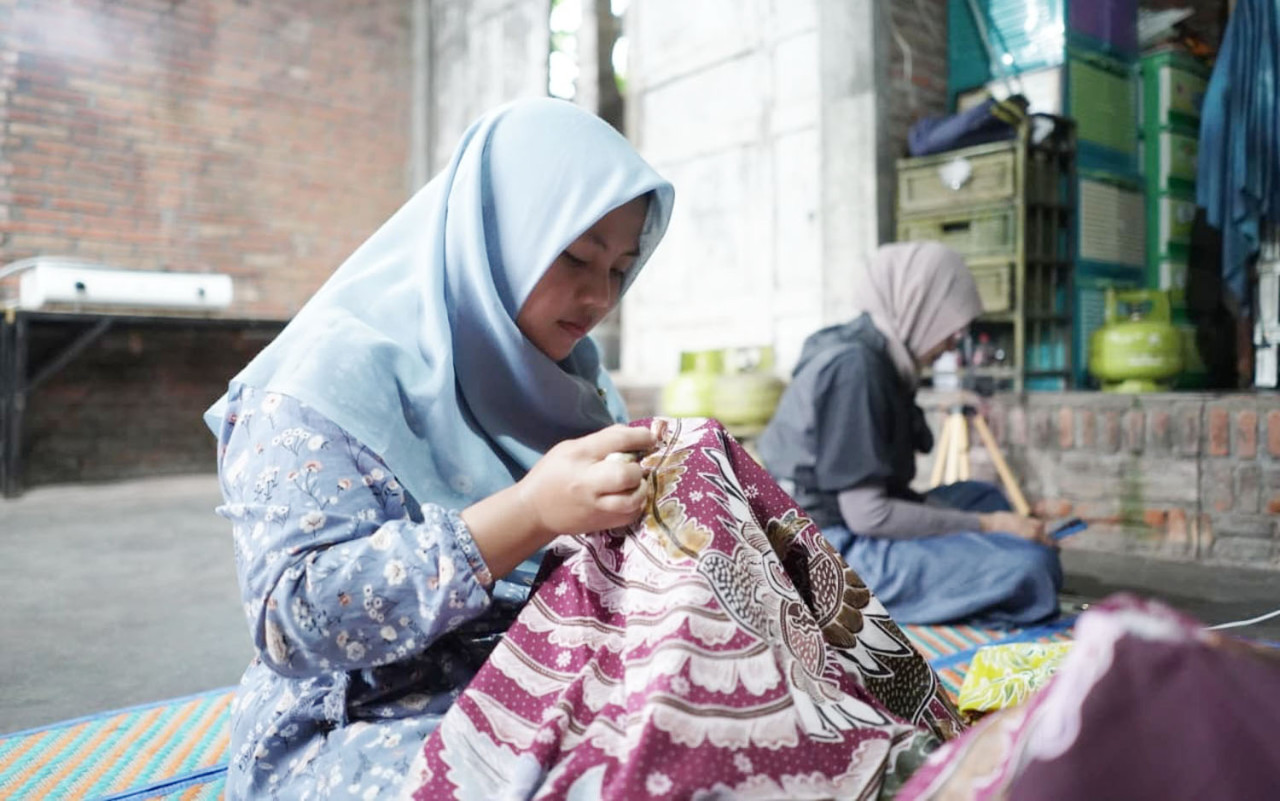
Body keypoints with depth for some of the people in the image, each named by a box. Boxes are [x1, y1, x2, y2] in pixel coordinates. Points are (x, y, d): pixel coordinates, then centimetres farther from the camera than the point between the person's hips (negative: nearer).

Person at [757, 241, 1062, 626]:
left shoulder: (876, 357, 11)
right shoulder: (853, 367, -18)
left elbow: (884, 492, 11)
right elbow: (865, 513, -20)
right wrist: (986, 525, -12)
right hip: (838, 553, -10)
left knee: (981, 496, 22)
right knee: (1029, 565, -19)